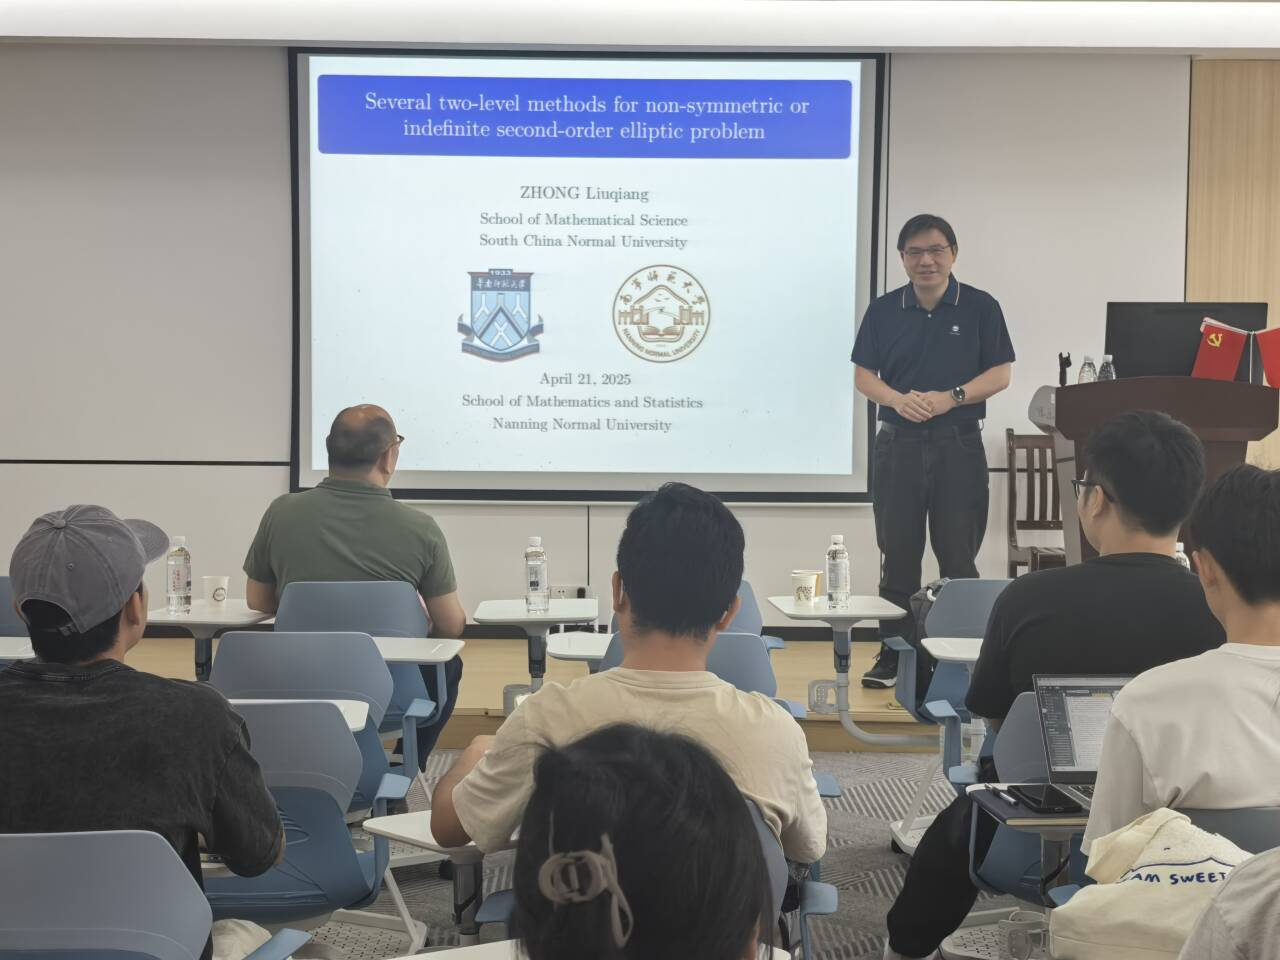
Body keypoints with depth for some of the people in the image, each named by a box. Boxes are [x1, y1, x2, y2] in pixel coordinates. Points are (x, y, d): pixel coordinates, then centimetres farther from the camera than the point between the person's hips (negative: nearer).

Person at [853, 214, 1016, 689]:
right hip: (897, 445, 2)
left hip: (959, 446, -2)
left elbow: (1000, 373, 0)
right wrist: (898, 399, -14)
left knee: (958, 556, 2)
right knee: (897, 556, 6)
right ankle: (893, 655, 15)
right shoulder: (883, 310, 6)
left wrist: (950, 397, -16)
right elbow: (862, 374, 6)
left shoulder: (980, 307, 1)